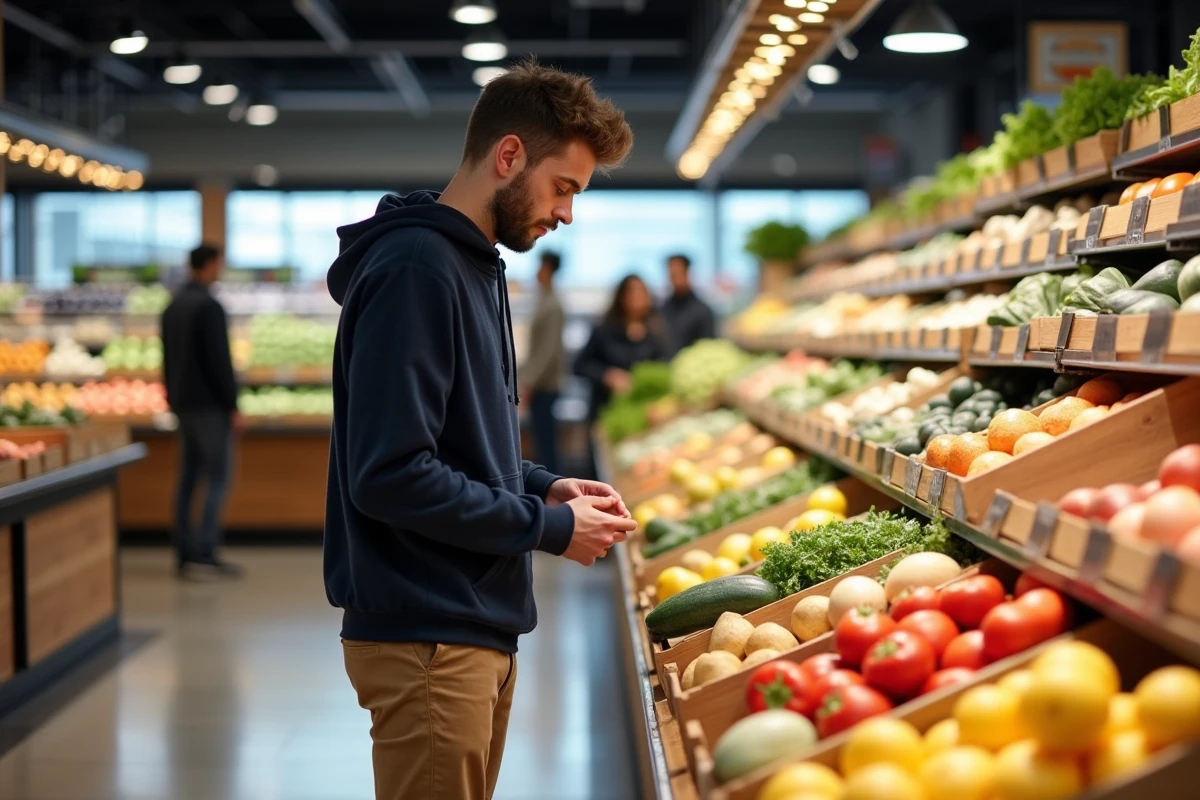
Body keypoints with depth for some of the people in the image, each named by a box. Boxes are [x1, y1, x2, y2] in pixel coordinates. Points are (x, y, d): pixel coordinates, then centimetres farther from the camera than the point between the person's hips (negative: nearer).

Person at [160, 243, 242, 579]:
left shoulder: (172, 307, 13)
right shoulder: (209, 306, -15)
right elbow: (219, 360, -17)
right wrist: (233, 405, -13)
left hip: (183, 403, 9)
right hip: (209, 404, -9)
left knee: (187, 479, 9)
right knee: (217, 478, -6)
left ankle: (185, 555, 11)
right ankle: (205, 551, -11)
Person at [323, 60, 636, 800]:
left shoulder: (476, 265, 15)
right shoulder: (414, 267, -17)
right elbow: (389, 476, -24)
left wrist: (543, 487, 4)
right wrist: (550, 527, -16)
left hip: (480, 626, 10)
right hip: (425, 638, -10)